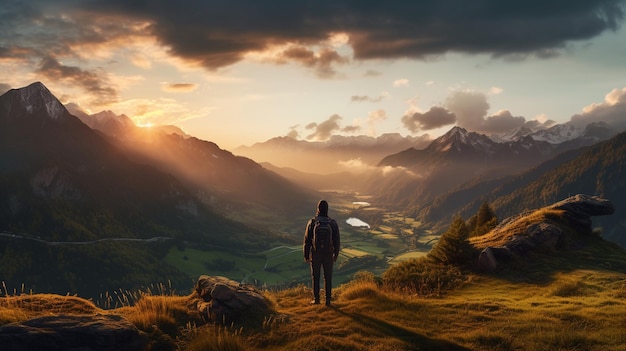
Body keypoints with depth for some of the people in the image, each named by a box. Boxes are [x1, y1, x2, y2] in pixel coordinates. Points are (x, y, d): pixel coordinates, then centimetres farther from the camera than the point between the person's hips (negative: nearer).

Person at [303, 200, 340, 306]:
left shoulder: (312, 222, -11)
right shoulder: (333, 223, -7)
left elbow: (307, 240, -8)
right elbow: (336, 240, -2)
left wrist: (306, 255, 3)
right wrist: (336, 255, 10)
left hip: (315, 254, -1)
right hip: (328, 254, 1)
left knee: (315, 277, 13)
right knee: (328, 278, 10)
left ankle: (316, 299, 16)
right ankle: (328, 300, 11)